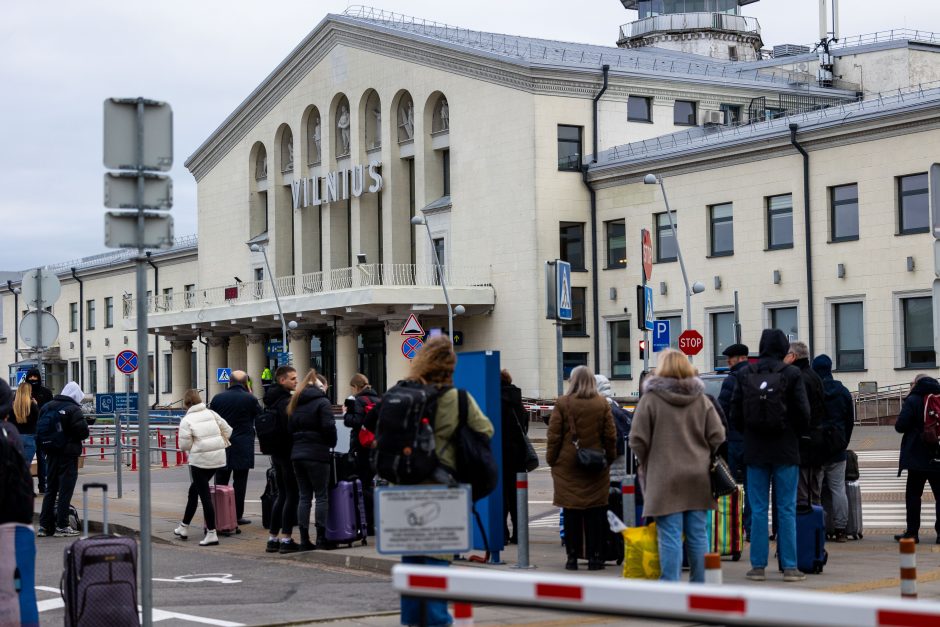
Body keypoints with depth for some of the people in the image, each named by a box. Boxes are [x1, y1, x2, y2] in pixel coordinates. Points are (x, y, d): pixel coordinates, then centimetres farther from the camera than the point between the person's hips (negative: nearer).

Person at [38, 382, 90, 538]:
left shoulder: (47, 407, 6)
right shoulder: (73, 410, -15)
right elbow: (83, 432, -19)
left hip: (51, 454, 6)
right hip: (68, 454, -6)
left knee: (50, 489, 14)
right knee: (65, 490, -1)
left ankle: (45, 525, 16)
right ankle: (61, 526, 0)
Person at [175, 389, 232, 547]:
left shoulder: (186, 420, -9)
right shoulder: (211, 413, 6)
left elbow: (184, 445, -11)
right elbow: (228, 431, 7)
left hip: (200, 460, -6)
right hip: (218, 458, 6)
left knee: (204, 494, -1)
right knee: (194, 489, 21)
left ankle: (211, 533, -3)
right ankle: (184, 527, 32)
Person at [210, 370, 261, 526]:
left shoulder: (218, 398, 3)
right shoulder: (250, 399, -7)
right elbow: (260, 413, 9)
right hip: (243, 448, -3)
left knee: (220, 482, 8)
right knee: (240, 482, 2)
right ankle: (237, 515, 2)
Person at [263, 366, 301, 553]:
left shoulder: (271, 399, 13)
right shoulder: (287, 401, -17)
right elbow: (291, 427, -23)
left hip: (276, 453, 9)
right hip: (288, 452, -9)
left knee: (282, 494, 15)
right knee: (292, 495, -3)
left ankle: (272, 538, 16)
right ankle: (286, 539, -4)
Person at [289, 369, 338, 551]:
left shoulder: (295, 403, 14)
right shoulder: (322, 402, -6)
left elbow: (290, 428, 13)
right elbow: (329, 426, -13)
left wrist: (299, 443, 15)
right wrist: (331, 444, 2)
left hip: (297, 454, 6)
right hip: (317, 454, -6)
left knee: (304, 496, 8)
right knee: (321, 496, 0)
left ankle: (304, 539, 6)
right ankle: (321, 539, -2)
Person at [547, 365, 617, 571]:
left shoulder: (562, 403, -5)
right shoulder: (602, 403, 1)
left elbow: (554, 436, -3)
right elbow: (610, 435, 4)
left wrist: (551, 459, 7)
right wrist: (610, 457, 14)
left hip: (568, 464, -1)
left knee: (571, 511, 4)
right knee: (595, 512, 5)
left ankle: (572, 556, 6)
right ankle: (594, 556, 6)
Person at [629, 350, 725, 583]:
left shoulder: (650, 399, -6)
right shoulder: (702, 400, 6)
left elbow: (638, 440, -7)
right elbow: (718, 437, 3)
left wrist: (648, 464, 11)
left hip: (665, 478, -4)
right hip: (698, 477, 4)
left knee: (670, 537, -3)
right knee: (697, 535, 10)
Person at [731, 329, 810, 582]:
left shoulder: (744, 374, 0)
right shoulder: (791, 374, -7)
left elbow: (735, 413, 3)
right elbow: (803, 412, -5)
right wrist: (799, 434, 13)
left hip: (755, 450, 2)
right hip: (785, 450, -2)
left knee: (758, 509, 5)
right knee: (786, 509, 2)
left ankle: (758, 566, 5)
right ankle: (789, 567, 2)